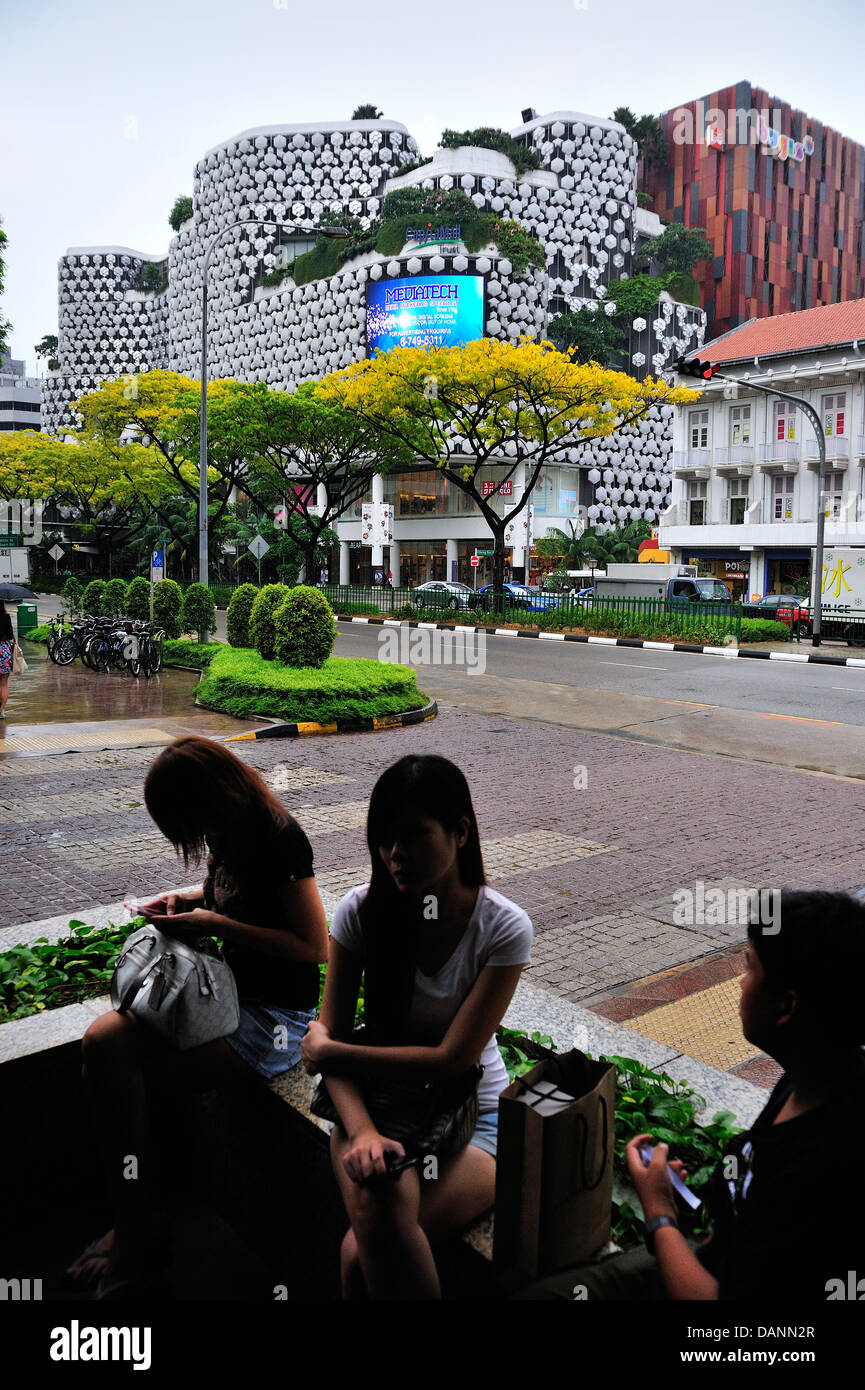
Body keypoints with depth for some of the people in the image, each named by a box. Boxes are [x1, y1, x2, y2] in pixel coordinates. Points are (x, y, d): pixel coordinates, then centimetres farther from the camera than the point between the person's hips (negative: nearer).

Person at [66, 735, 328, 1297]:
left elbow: (315, 946, -21)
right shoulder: (235, 833, 5)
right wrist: (188, 899, 4)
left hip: (277, 1018, -9)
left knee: (113, 1062, -17)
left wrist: (218, 925, -20)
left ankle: (141, 1230, 3)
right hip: (228, 993, 9)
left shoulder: (280, 838, -21)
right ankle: (134, 1224, -1)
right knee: (101, 1040, -9)